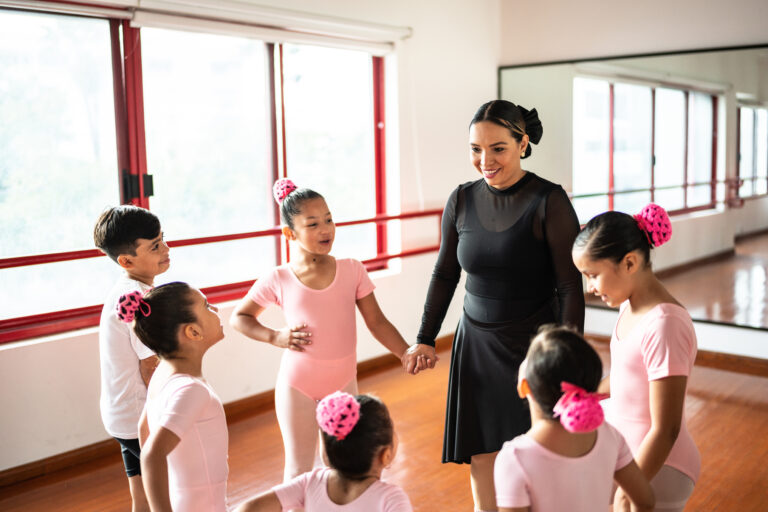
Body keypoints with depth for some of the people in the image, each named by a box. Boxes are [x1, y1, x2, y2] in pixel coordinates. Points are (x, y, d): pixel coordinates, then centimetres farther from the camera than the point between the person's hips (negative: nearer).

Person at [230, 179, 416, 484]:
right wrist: (275, 337, -12)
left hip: (343, 383, 2)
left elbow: (376, 322, -3)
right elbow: (239, 317, 4)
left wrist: (406, 354, -16)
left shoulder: (352, 270, -5)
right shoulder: (278, 281, -9)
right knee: (299, 468, 10)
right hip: (297, 387, -2)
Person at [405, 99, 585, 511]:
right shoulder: (462, 200, 2)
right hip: (476, 345, 4)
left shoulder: (549, 201, -11)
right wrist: (425, 338, 8)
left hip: (534, 343, -4)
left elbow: (570, 288, -11)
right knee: (482, 462, 8)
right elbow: (445, 273, 11)